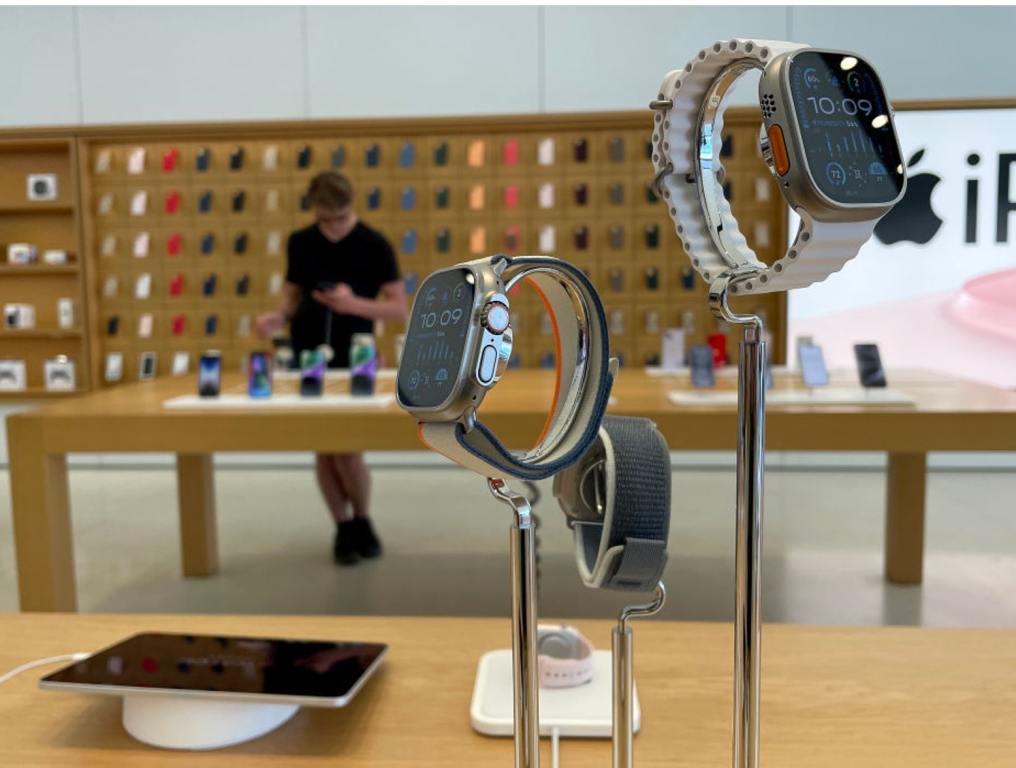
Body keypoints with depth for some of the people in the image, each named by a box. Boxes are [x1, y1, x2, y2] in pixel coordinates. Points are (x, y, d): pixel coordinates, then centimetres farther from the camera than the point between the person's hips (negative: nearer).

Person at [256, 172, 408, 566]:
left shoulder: (374, 245, -6)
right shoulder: (299, 243, 5)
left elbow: (399, 308, -7)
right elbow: (293, 297, 12)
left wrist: (355, 304, -24)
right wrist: (277, 318, -11)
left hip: (353, 361, -3)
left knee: (347, 450, -7)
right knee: (324, 448, 4)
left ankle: (363, 522, 19)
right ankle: (344, 529, 20)